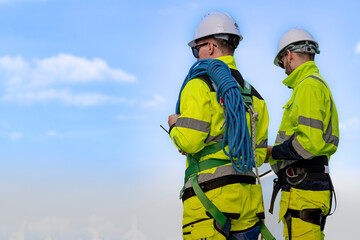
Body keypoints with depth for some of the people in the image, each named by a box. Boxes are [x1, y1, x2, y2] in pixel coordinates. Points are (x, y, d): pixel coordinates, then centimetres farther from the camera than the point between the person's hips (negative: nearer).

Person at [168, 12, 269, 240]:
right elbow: (258, 154, 17)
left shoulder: (201, 84, -4)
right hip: (248, 197, 7)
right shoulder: (253, 93, 18)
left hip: (210, 194, -7)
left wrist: (175, 125, 8)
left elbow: (188, 142, -13)